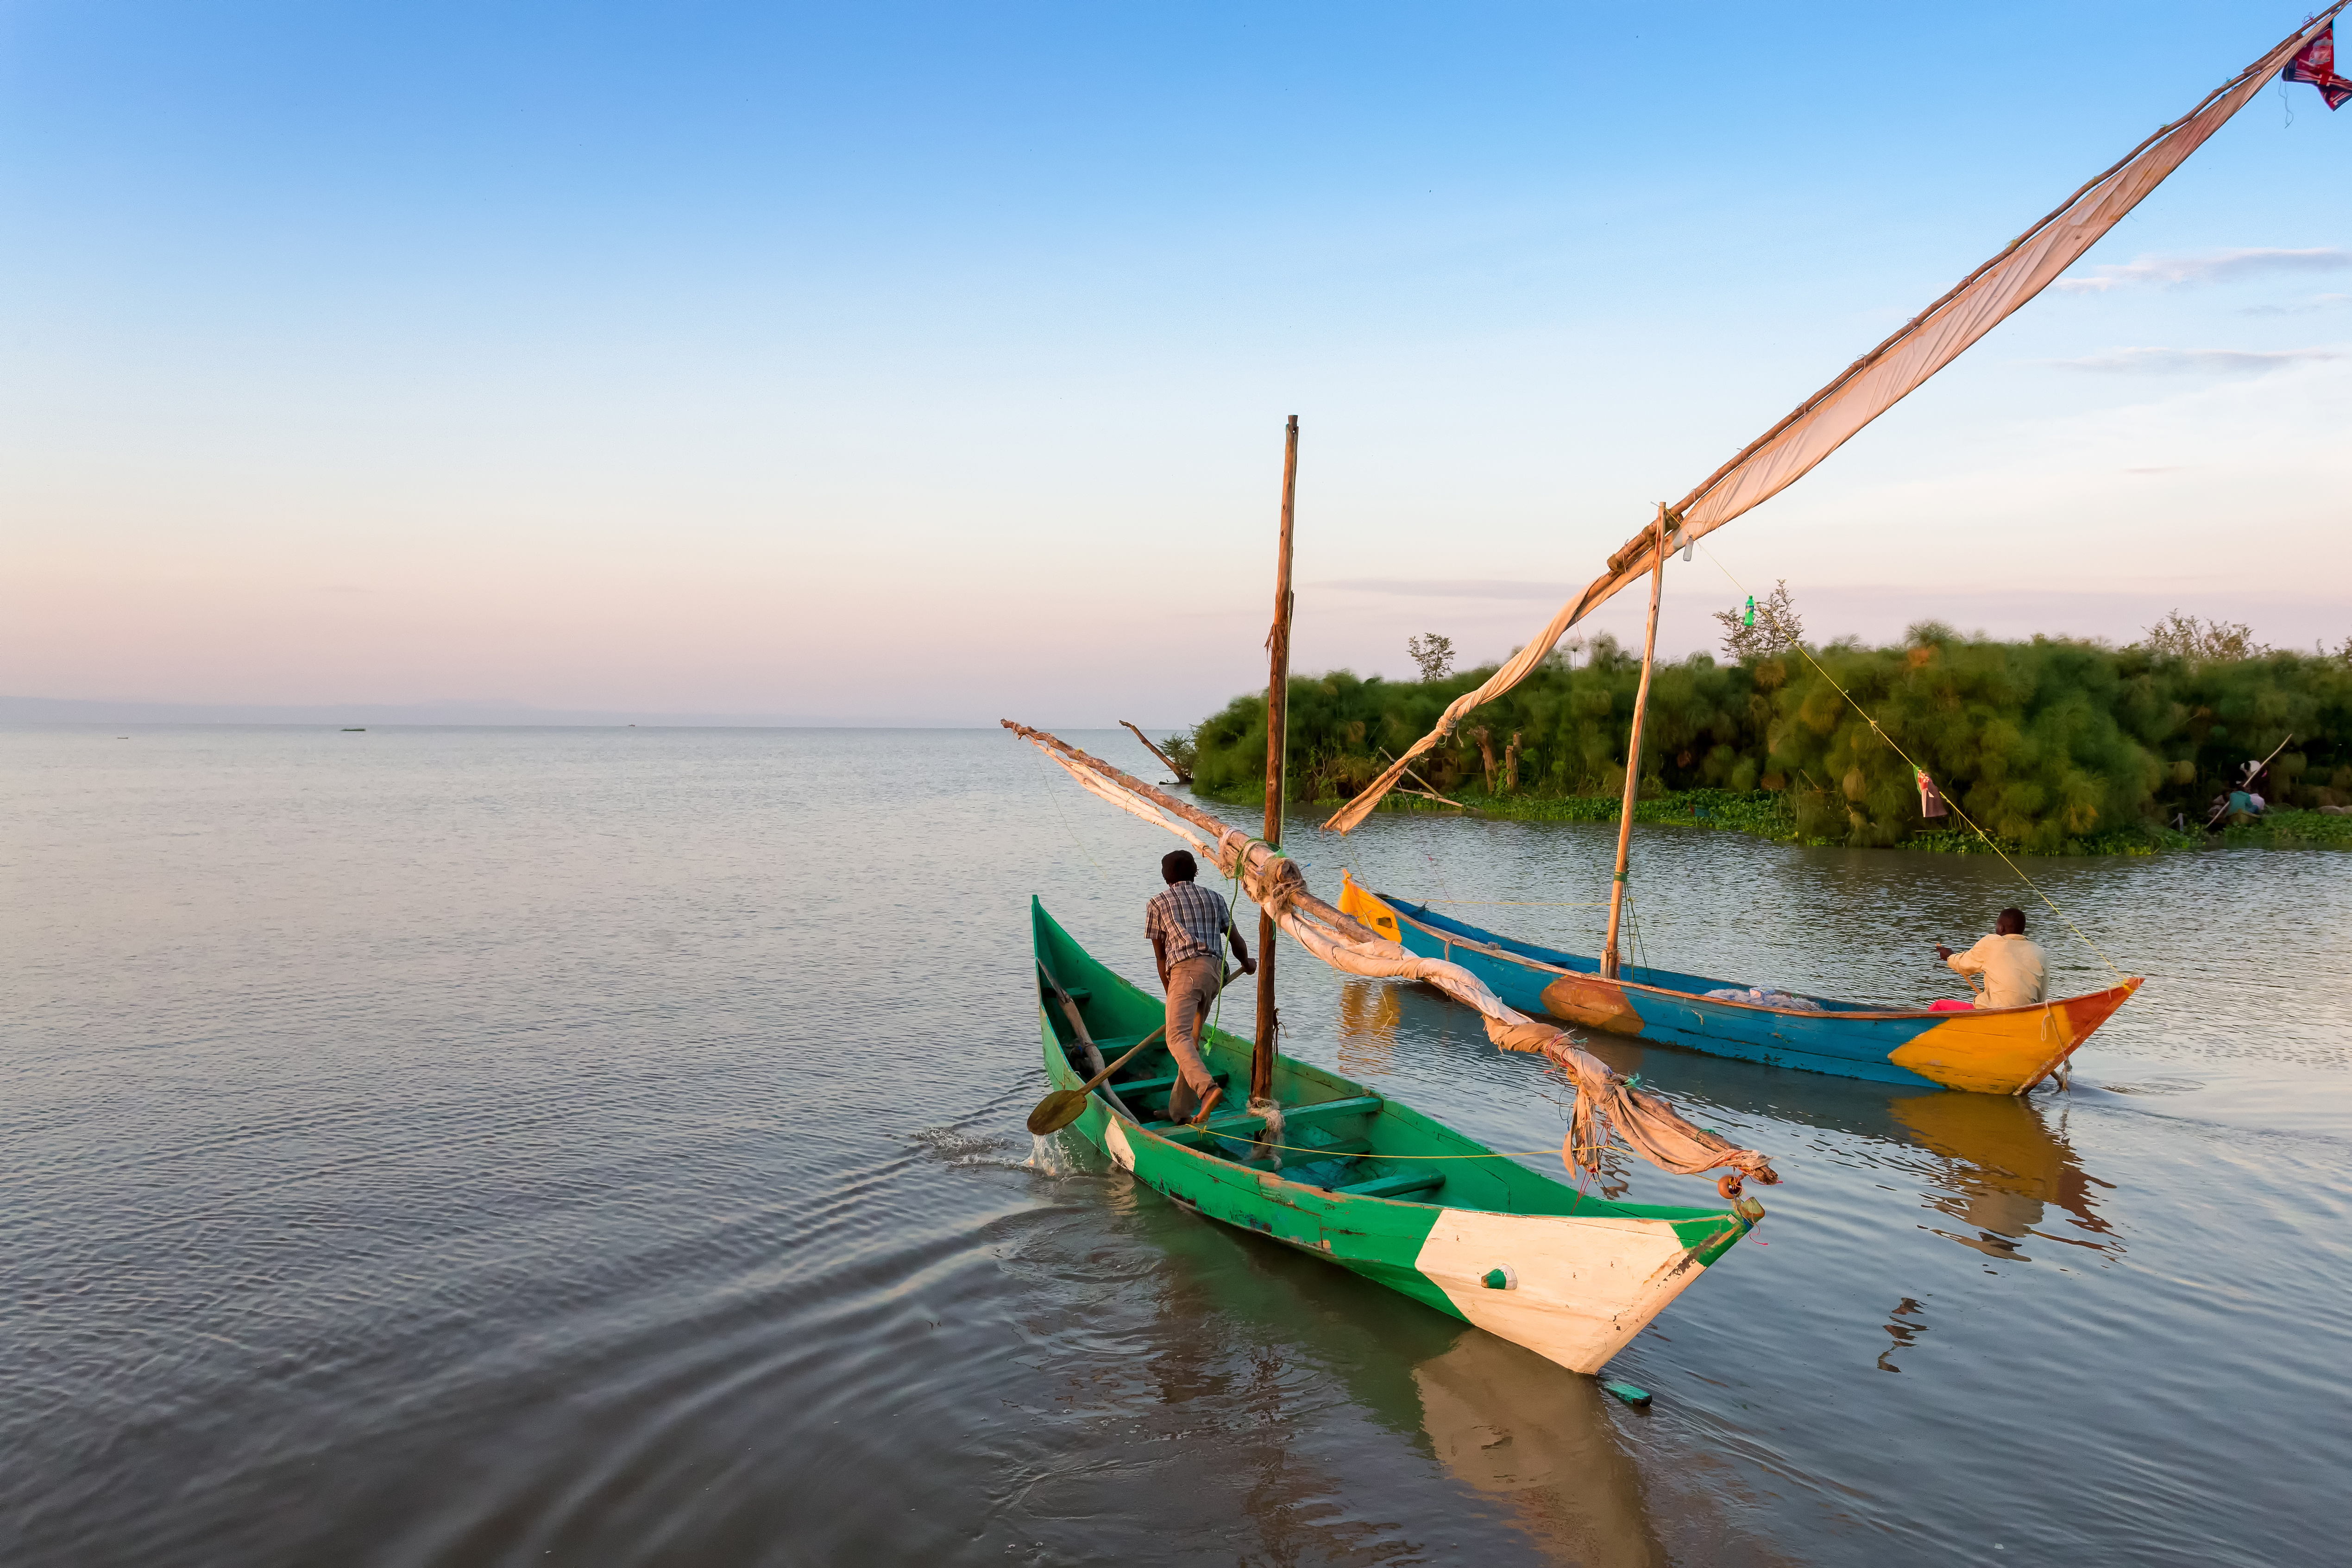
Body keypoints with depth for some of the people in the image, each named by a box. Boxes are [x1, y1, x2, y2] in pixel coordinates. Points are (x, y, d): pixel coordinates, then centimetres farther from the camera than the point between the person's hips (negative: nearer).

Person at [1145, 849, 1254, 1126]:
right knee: (1192, 1040, 14)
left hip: (1186, 969, -5)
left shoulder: (1157, 903, 17)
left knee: (1177, 1037, -18)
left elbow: (1160, 956, 17)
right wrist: (1247, 963, 46)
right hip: (1215, 970, 5)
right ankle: (1180, 1111, 15)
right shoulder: (1214, 898, 26)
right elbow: (1237, 942, 25)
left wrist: (1170, 993, 26)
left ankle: (1208, 1088, -42)